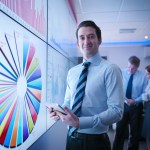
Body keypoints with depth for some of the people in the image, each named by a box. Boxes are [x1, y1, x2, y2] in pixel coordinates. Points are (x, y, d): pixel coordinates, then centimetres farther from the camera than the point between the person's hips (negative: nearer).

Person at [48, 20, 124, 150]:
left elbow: (116, 111, -18)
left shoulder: (110, 69, -13)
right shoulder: (72, 72, 5)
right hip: (71, 138, 5)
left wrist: (80, 122, -25)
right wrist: (59, 111, -9)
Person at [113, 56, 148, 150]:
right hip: (123, 105, 0)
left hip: (136, 106, 0)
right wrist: (124, 98, -20)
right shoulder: (122, 73, -5)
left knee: (135, 130, 13)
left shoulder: (143, 76, -7)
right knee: (120, 128, 6)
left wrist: (135, 101, -17)